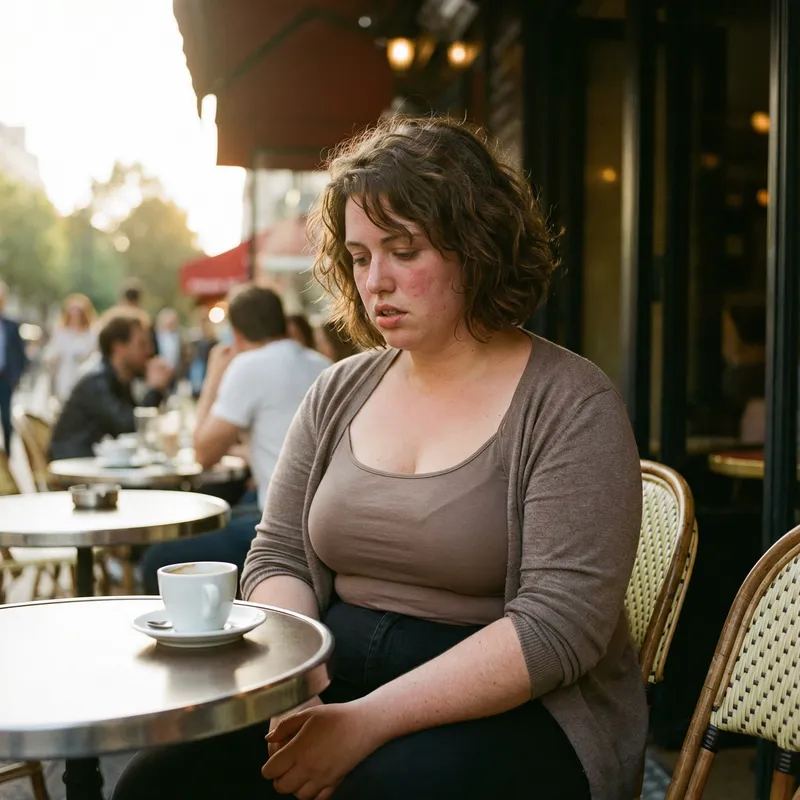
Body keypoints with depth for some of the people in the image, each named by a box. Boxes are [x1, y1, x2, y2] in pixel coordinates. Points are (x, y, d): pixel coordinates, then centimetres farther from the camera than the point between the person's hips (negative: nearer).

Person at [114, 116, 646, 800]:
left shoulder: (571, 404, -9)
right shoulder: (339, 392, 9)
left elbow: (561, 622, -17)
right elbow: (278, 557, 9)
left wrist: (367, 721, -21)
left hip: (513, 709, -4)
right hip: (334, 682, 5)